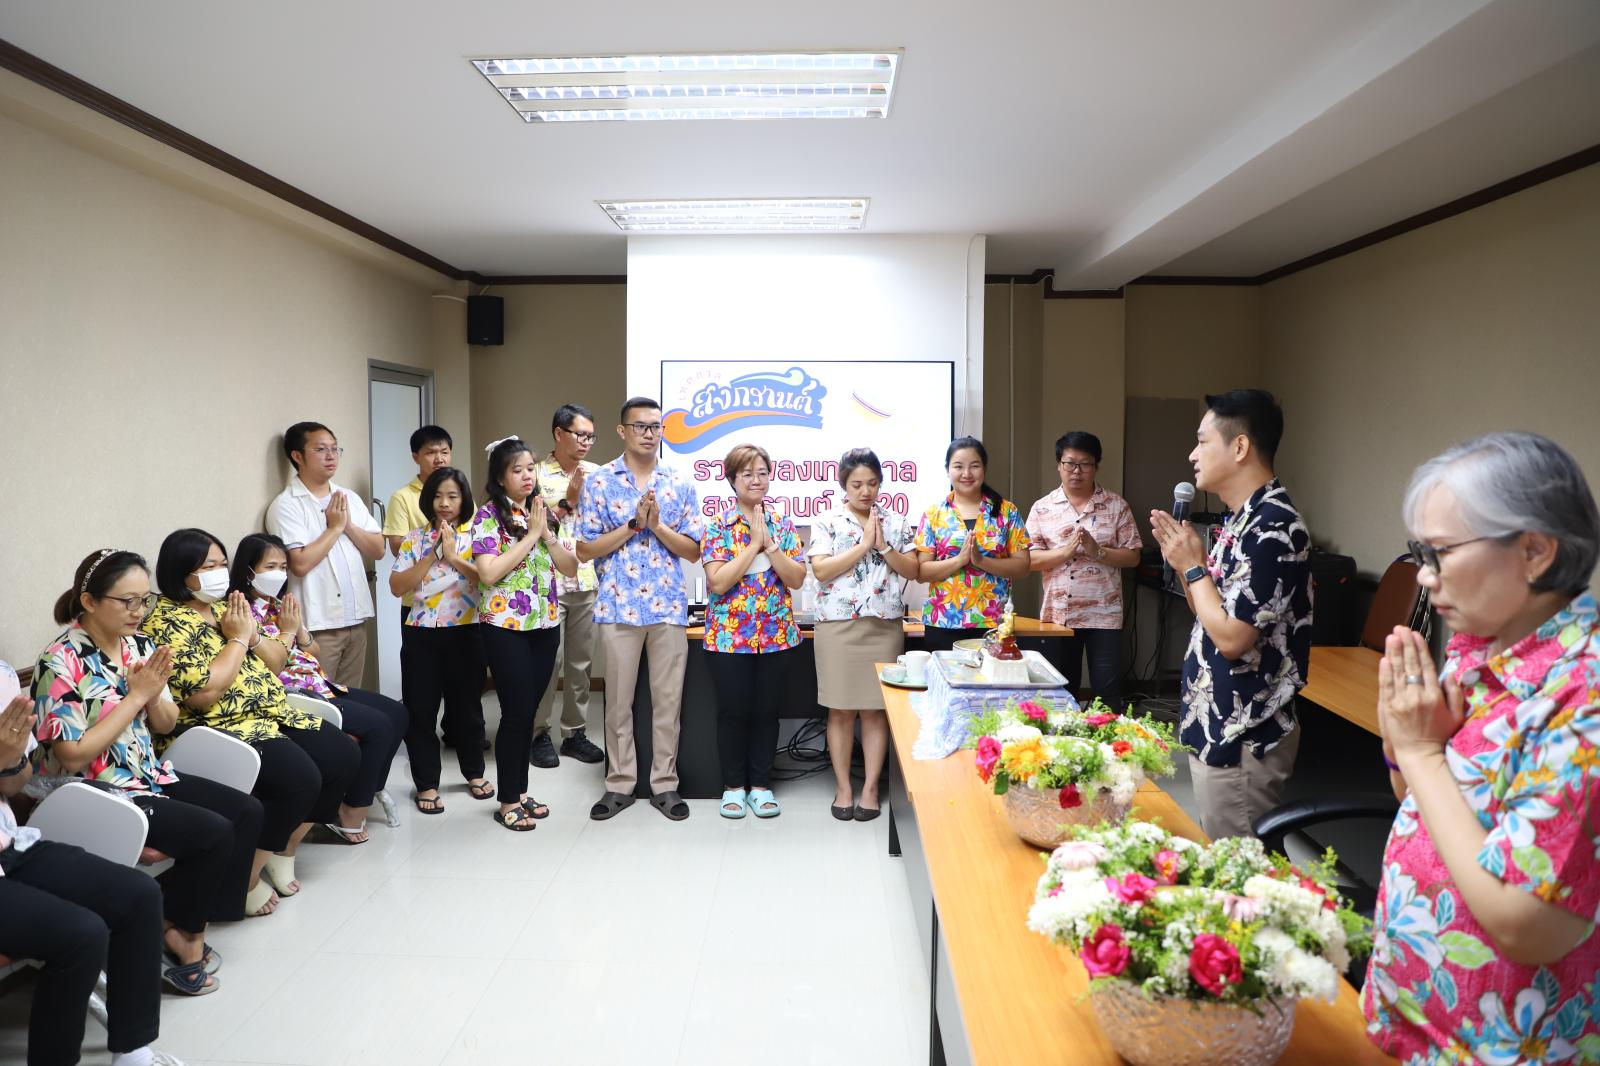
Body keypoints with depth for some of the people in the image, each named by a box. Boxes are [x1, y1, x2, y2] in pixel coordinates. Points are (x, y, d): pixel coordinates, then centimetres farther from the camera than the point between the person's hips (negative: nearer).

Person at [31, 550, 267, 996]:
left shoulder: (139, 645, 3)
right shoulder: (62, 663, -18)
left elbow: (165, 724, 11)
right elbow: (72, 757, -20)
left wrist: (154, 694, -12)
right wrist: (135, 695, -20)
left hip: (148, 775, 8)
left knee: (248, 812, -2)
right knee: (214, 833, -20)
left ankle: (190, 924, 10)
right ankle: (179, 931, 5)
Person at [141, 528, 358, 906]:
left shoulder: (224, 608, 13)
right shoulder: (166, 624, -13)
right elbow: (204, 693, -24)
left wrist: (253, 634, -2)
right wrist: (237, 638, -14)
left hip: (271, 715, 9)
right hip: (218, 731, -9)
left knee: (344, 756, -1)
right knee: (300, 778, -28)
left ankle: (283, 849, 12)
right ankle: (246, 879, -9)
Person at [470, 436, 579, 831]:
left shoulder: (542, 511, 10)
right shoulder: (489, 515, -8)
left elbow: (571, 568, 6)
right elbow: (489, 573, -19)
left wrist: (546, 534, -9)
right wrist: (530, 535, -15)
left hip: (545, 625, 6)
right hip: (505, 627, -6)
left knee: (528, 712, 11)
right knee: (516, 713, -3)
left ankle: (521, 791, 23)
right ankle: (508, 802, 10)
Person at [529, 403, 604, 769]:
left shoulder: (597, 474, 8)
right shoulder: (538, 475, -4)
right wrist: (569, 499, -17)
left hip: (587, 583, 4)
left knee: (580, 663, 10)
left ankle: (575, 732, 21)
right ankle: (539, 734, 13)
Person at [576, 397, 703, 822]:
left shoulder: (680, 484, 6)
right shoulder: (599, 482, 1)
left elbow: (693, 551, 4)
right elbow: (586, 549, -3)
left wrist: (658, 525, -12)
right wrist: (633, 524, -13)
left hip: (669, 607, 1)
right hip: (618, 607, -1)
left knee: (668, 699, 7)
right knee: (619, 700, 8)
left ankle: (665, 783, 19)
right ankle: (620, 783, 20)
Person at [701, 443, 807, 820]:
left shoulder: (782, 524, 5)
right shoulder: (718, 525, -5)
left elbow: (797, 579, -3)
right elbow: (717, 582, -16)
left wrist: (769, 545, -14)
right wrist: (754, 544, -15)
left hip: (776, 635, 3)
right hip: (729, 636, -3)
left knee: (767, 712, 9)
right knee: (734, 713, 6)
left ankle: (761, 785, 23)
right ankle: (733, 786, 21)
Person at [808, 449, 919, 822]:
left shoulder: (896, 522, 9)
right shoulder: (827, 522, 2)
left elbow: (913, 571, 4)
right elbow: (821, 570, -10)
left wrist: (883, 546, -9)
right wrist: (864, 544, -11)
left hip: (884, 626, 2)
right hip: (837, 626, -1)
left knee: (876, 709, 5)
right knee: (840, 710, 4)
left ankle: (870, 788, 14)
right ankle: (843, 787, 15)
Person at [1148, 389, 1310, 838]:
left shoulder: (1272, 528, -21)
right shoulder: (1244, 520, 10)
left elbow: (1231, 638, -25)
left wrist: (1194, 567, -13)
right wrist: (1183, 561, 1)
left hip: (1242, 739, -10)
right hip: (1216, 726, 10)